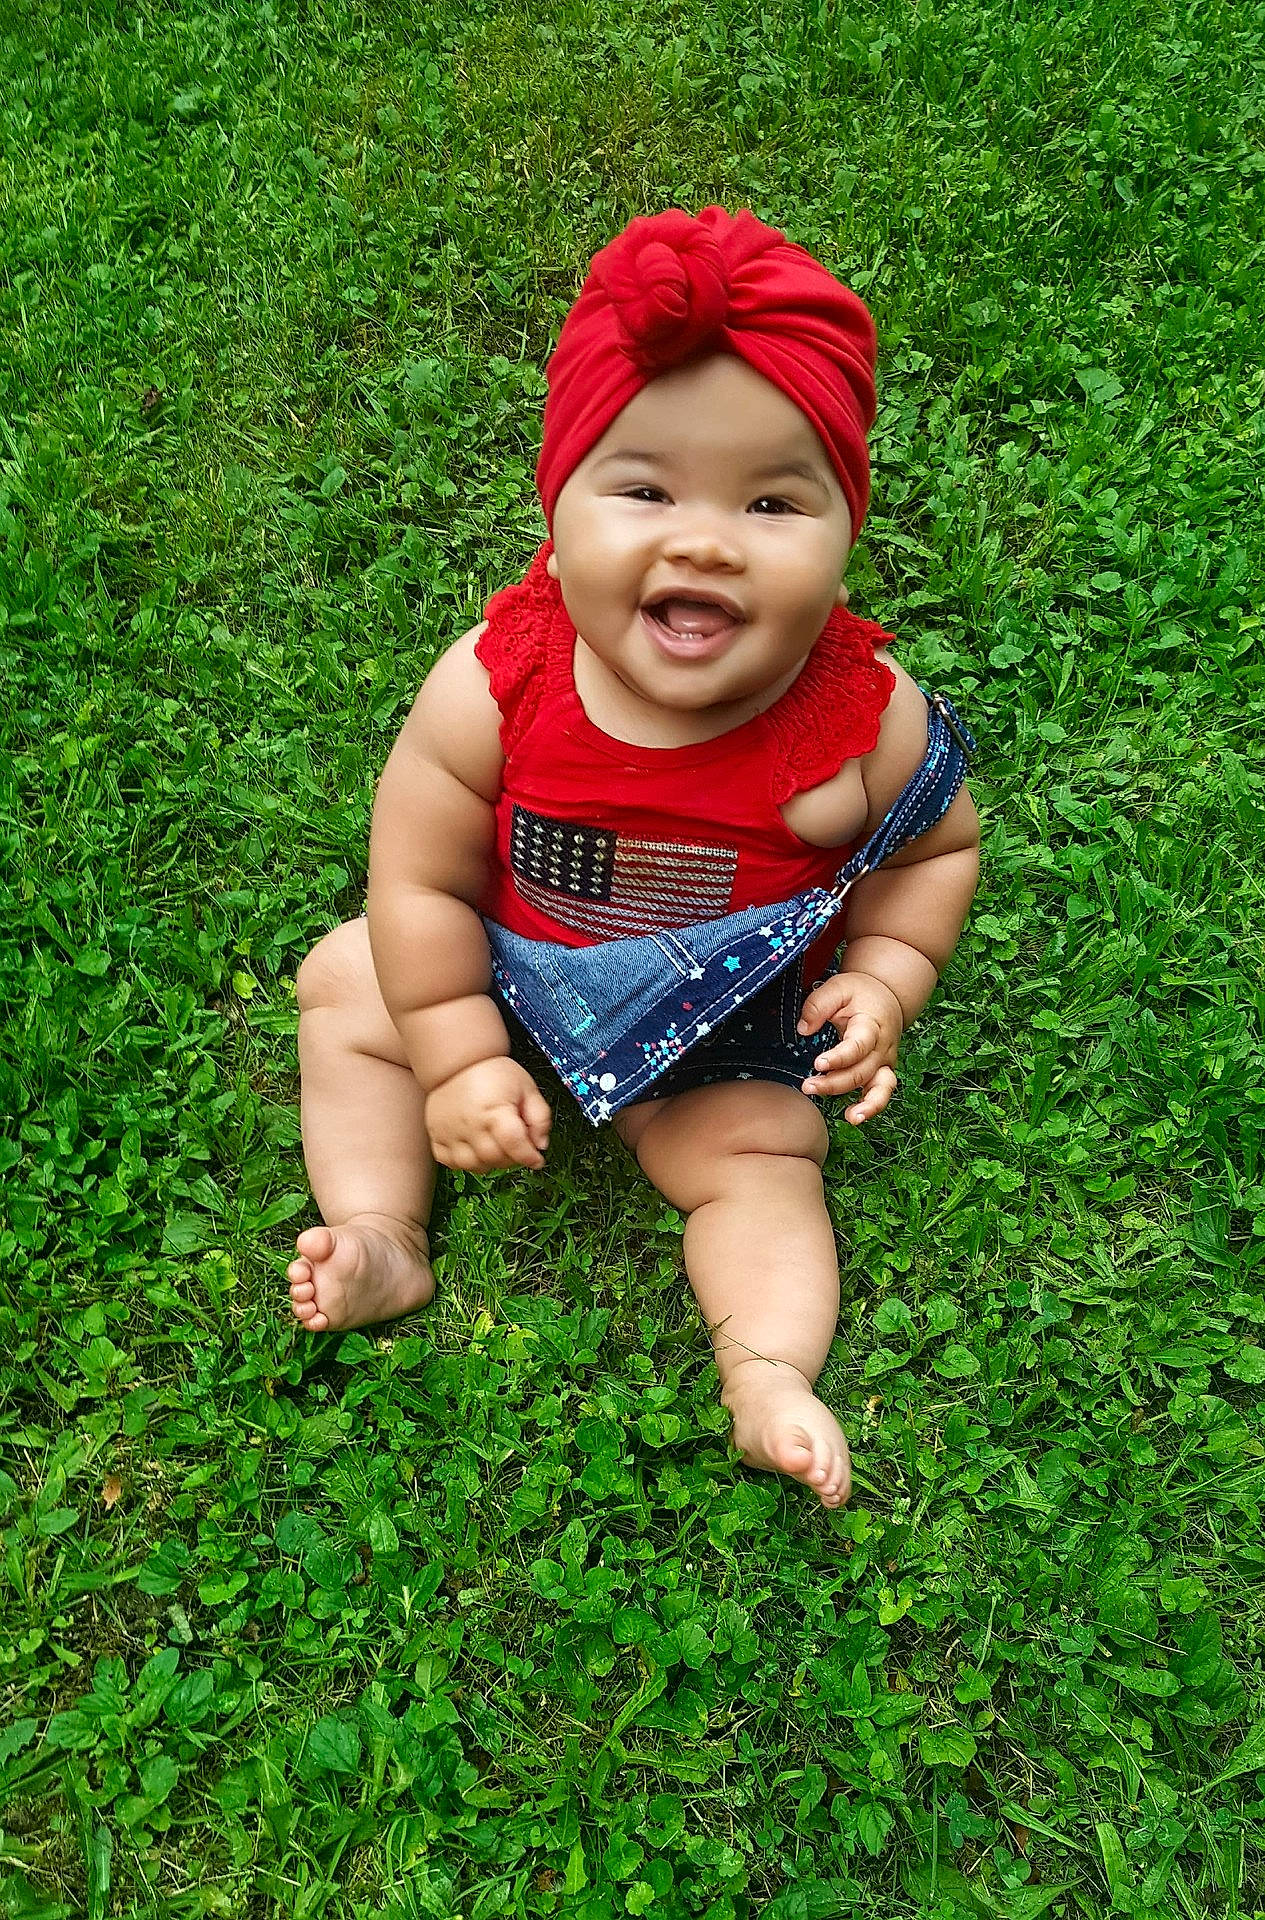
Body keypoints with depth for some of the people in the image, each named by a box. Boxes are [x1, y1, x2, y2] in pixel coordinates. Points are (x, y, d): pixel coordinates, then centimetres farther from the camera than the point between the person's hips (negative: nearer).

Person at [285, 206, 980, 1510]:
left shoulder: (864, 715, -27)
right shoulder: (494, 682, -29)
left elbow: (935, 846, -4)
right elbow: (422, 876, -17)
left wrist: (885, 979, -16)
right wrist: (459, 1057, -14)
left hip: (728, 1023, -1)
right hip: (503, 970, 2)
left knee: (756, 1157, -12)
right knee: (347, 981, 0)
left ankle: (765, 1372, 3)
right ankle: (382, 1241, 5)